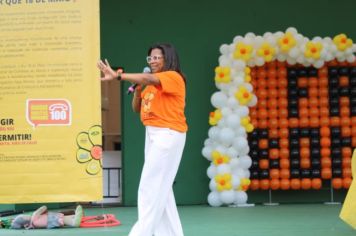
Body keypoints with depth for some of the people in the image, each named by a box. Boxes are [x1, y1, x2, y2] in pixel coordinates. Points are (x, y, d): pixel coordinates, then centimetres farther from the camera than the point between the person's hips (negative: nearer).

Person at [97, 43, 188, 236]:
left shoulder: (173, 77, -9)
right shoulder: (151, 85, 17)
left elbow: (147, 78, -28)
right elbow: (136, 108, 20)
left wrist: (118, 76, -35)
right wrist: (137, 89, 2)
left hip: (168, 135, -9)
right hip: (152, 135, 9)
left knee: (150, 186, -11)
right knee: (161, 188, 10)